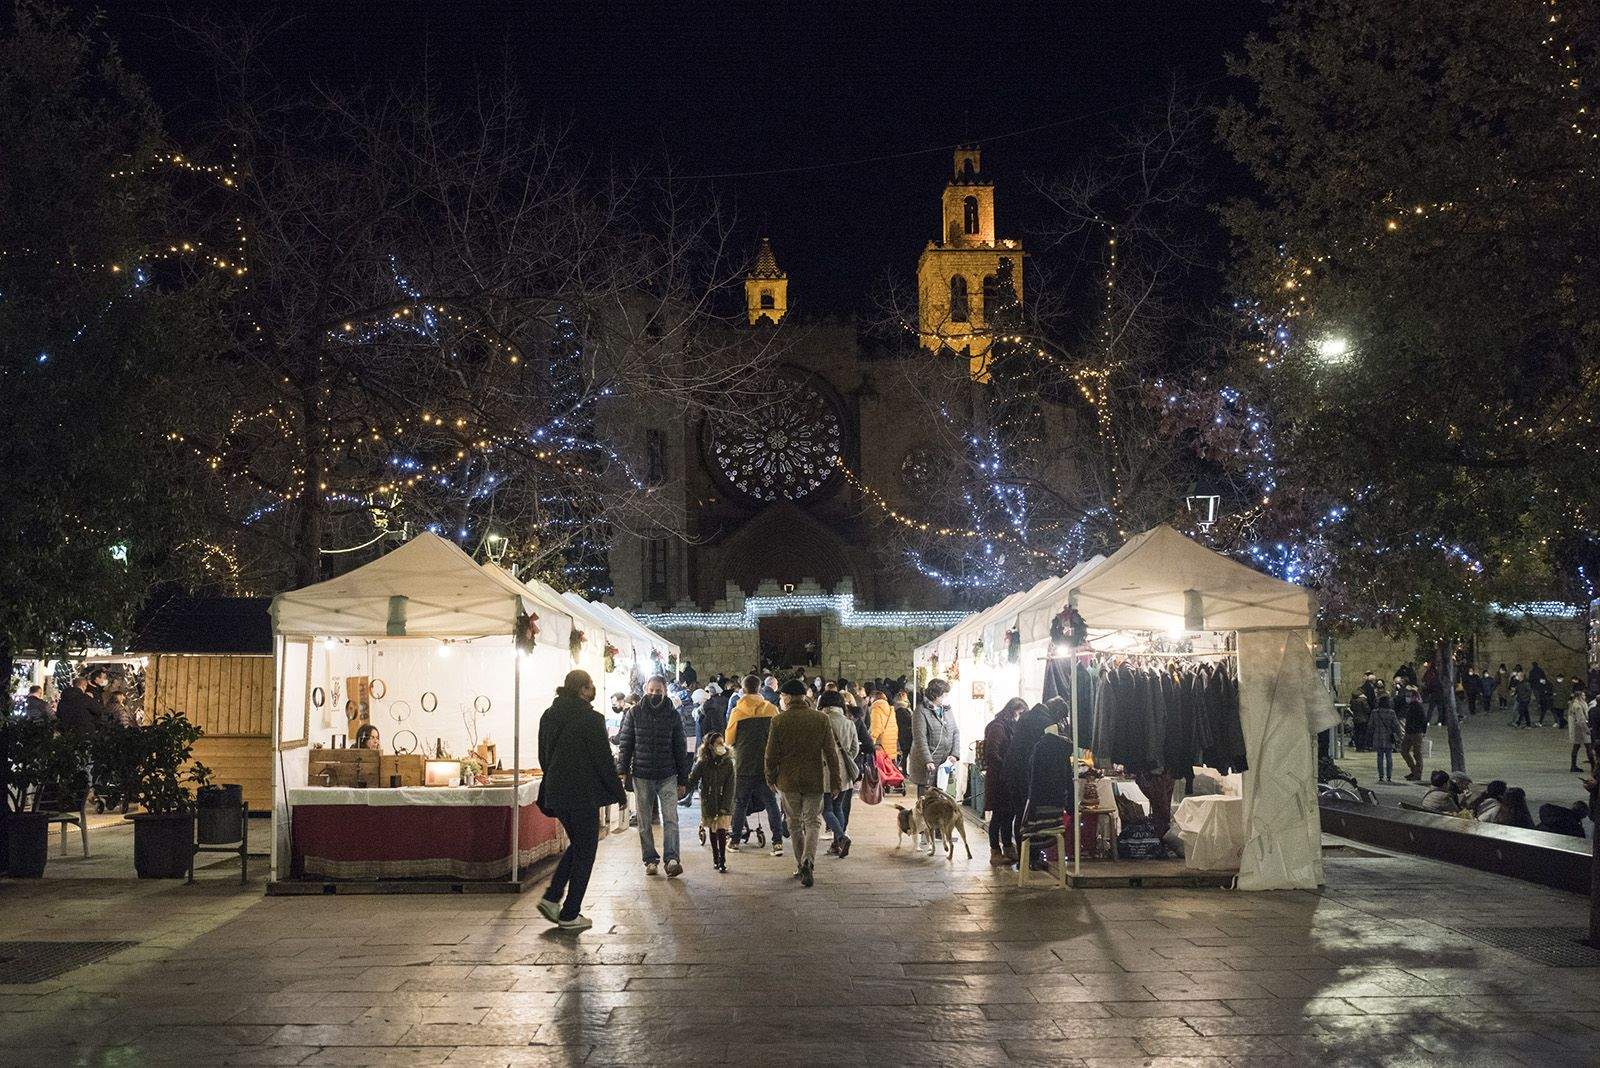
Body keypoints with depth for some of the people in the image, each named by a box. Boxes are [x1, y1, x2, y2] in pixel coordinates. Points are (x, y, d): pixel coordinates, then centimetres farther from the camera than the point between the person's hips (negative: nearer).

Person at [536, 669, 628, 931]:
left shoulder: (548, 716, 7)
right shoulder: (591, 719, -15)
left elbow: (544, 757, 14)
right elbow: (603, 760, -12)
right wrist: (619, 793, -2)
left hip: (555, 792, 7)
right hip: (583, 794, -7)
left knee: (577, 844, 23)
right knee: (585, 851, 5)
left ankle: (551, 897, 14)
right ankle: (570, 915, 8)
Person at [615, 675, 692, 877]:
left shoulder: (672, 715, 3)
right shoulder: (635, 713, 2)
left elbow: (680, 748, 7)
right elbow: (625, 744, 4)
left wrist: (682, 780, 6)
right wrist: (623, 771, -5)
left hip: (667, 776, -1)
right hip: (641, 776, 1)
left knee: (670, 818, -12)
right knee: (645, 822, 6)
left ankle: (672, 859, -17)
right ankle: (650, 859, 16)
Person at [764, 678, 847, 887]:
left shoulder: (779, 721, -8)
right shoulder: (820, 719, -4)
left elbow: (771, 754, -4)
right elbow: (831, 752, -1)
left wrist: (771, 778, 11)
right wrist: (836, 779, 7)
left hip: (788, 780, 0)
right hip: (814, 779, 0)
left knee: (795, 823, 14)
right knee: (813, 822, 7)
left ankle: (801, 865, 18)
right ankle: (808, 860, -15)